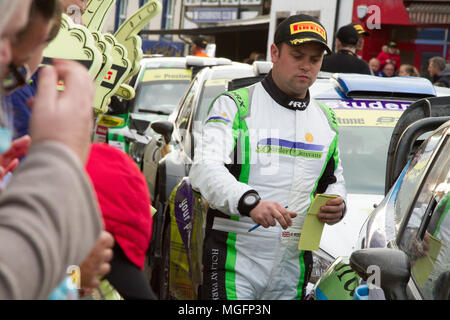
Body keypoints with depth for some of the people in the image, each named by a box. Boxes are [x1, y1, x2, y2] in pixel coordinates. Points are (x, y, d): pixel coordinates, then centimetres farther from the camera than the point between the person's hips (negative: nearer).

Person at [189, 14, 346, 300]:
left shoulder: (327, 121, 16)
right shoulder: (234, 106, -3)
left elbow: (334, 181, 27)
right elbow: (205, 168, -16)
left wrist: (337, 206, 2)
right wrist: (250, 201, -34)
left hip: (294, 267, 5)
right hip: (235, 260, -5)